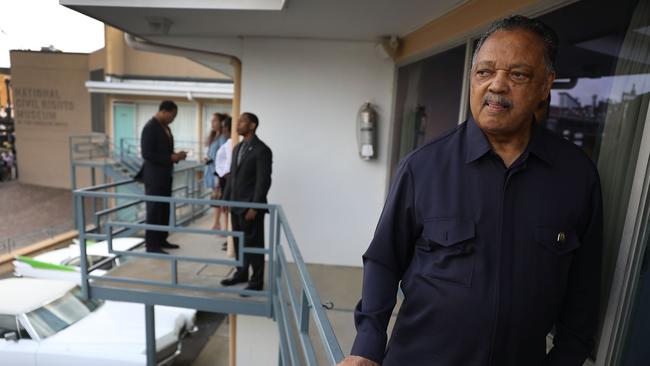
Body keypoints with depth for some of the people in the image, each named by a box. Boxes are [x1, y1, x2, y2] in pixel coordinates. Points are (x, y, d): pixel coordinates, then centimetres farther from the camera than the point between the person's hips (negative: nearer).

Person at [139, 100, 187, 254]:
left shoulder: (165, 126, 12)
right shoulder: (150, 127, -16)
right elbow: (147, 154, -21)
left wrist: (175, 155, 1)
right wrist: (171, 158, -21)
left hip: (165, 176, 9)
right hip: (154, 176, -9)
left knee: (164, 209, 13)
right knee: (154, 210, -2)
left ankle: (161, 240, 24)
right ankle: (151, 244, 8)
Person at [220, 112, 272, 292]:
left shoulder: (262, 150, -13)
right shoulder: (237, 148, 13)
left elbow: (264, 181, -17)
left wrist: (254, 207, -19)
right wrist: (226, 198, 13)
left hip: (251, 205, -8)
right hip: (236, 204, 8)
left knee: (253, 244, 1)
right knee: (238, 242, 16)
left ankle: (257, 281, 13)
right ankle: (241, 273, 31)